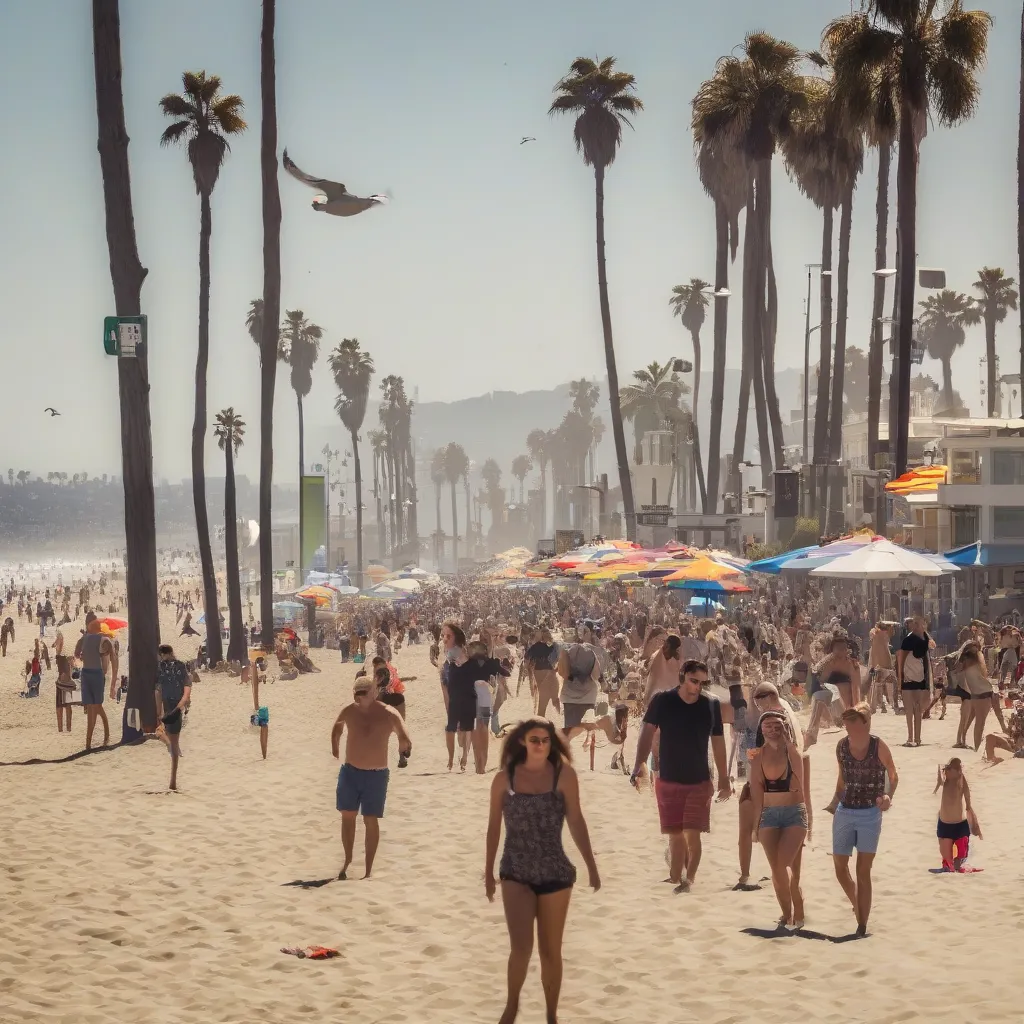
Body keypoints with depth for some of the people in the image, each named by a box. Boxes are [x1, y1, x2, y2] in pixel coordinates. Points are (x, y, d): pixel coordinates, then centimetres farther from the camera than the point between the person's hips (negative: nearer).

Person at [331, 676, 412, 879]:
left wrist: (404, 746, -32)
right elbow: (338, 724, 19)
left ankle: (369, 870, 7)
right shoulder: (349, 711, -3)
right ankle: (347, 859, 28)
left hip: (376, 775, -3)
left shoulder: (388, 714, -14)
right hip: (349, 771, 3)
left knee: (371, 821, 0)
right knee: (347, 816, 10)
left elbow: (406, 739, -17)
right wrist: (334, 745, 19)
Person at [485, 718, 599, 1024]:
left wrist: (591, 866, -2)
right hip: (516, 874, 0)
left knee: (551, 951, 10)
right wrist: (488, 872, 7)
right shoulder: (505, 778, -3)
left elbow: (576, 822, -2)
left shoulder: (563, 775, -5)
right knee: (521, 947, -13)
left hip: (555, 874, 0)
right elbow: (494, 826, 4)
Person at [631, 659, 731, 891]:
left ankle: (688, 880, 2)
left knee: (692, 833, -8)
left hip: (699, 782, 0)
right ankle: (676, 879, 14)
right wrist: (638, 765, -21)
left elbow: (718, 743, 5)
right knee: (675, 835, 4)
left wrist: (724, 780, 9)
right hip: (668, 781, 0)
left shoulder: (711, 705, -3)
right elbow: (647, 733, -8)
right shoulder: (662, 702, -7)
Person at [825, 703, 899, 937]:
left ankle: (862, 928, -2)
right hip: (845, 812, 4)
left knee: (863, 871, -6)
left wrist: (888, 796, -16)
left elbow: (893, 776, 0)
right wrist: (835, 801, 4)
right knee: (840, 868, 10)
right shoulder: (842, 746, -1)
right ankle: (859, 907, 36)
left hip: (870, 814, -4)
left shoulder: (878, 747, -12)